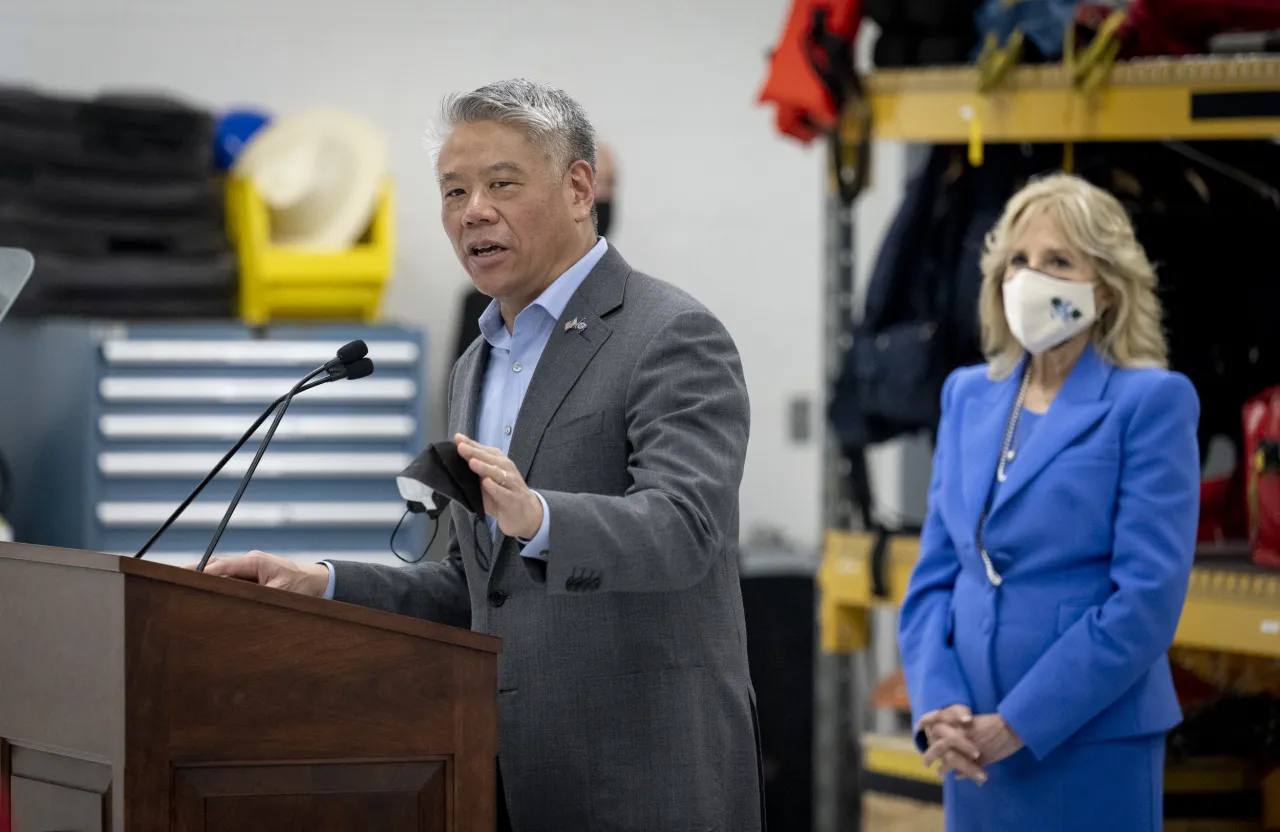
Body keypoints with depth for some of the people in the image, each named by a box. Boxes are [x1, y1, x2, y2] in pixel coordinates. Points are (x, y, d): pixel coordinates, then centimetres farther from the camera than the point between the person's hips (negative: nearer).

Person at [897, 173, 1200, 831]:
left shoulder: (1152, 402, -5)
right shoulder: (968, 396, 13)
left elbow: (1147, 601, -12)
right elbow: (934, 574, 13)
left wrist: (1019, 724, -14)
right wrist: (939, 707, -4)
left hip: (1092, 745, -5)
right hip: (976, 750, 5)